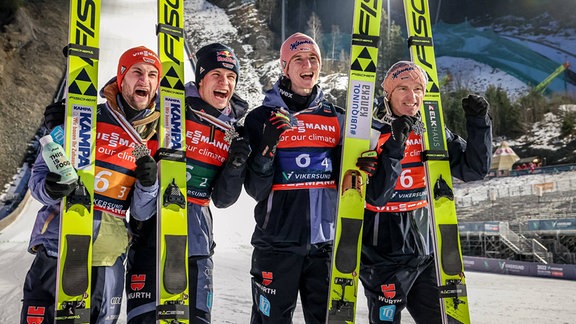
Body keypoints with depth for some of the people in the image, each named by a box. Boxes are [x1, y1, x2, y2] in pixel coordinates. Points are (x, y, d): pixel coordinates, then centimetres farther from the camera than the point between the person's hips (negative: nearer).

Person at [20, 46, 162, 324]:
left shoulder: (155, 140, 3)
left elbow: (141, 214, 4)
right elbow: (39, 175, 0)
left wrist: (148, 184, -15)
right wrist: (51, 189, -23)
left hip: (109, 258, 3)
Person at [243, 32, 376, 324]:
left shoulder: (337, 119, 9)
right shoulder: (262, 118, -1)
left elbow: (342, 183, 12)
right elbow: (256, 190, -7)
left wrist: (358, 170, -9)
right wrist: (267, 148, -23)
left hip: (325, 242, 3)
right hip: (277, 242, -3)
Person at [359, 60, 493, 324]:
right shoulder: (370, 132, -11)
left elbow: (474, 169, 2)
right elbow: (375, 196, -19)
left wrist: (478, 122, -9)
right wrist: (394, 147, -28)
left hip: (424, 255, 5)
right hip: (382, 257, -5)